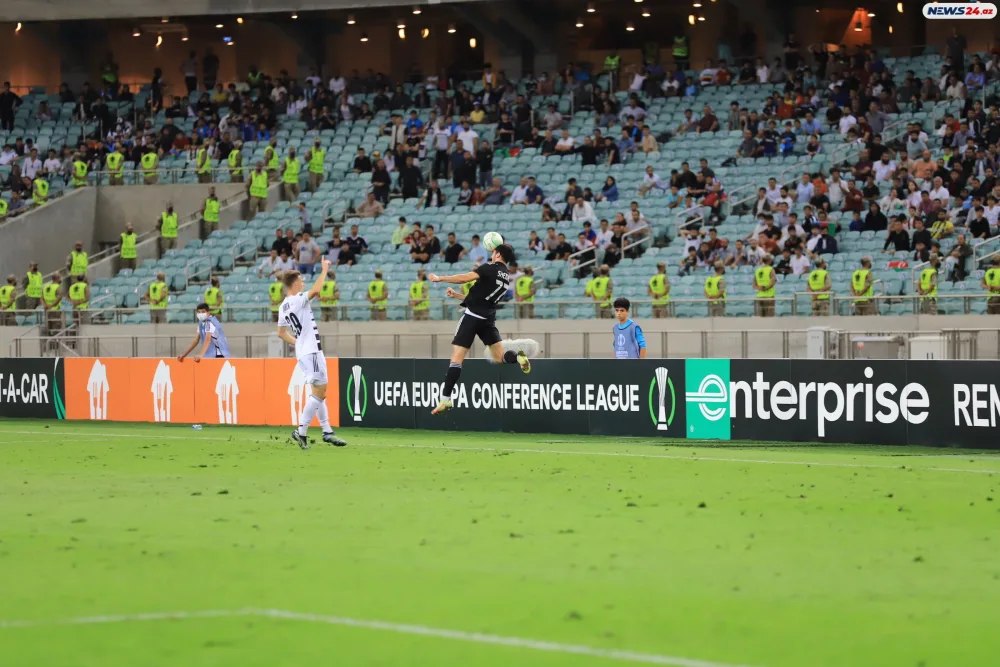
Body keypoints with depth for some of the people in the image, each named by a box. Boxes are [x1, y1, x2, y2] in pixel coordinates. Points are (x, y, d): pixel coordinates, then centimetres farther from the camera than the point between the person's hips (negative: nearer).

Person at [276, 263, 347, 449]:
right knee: (319, 392, -8)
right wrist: (324, 270, -21)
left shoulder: (284, 306, 12)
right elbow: (316, 290, -32)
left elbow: (281, 332, 20)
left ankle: (327, 431, 18)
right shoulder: (297, 300, -15)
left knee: (319, 392, 14)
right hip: (311, 352, -10)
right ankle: (301, 432, -9)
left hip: (304, 352, 10)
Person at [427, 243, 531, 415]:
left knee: (456, 359, -5)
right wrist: (456, 295, 24)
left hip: (472, 316, -6)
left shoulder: (491, 268, -7)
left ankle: (446, 399, -10)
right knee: (500, 357, 11)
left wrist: (439, 278, -9)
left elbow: (465, 278, -19)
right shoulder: (506, 278, 16)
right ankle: (518, 357, -21)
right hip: (488, 319, 6)